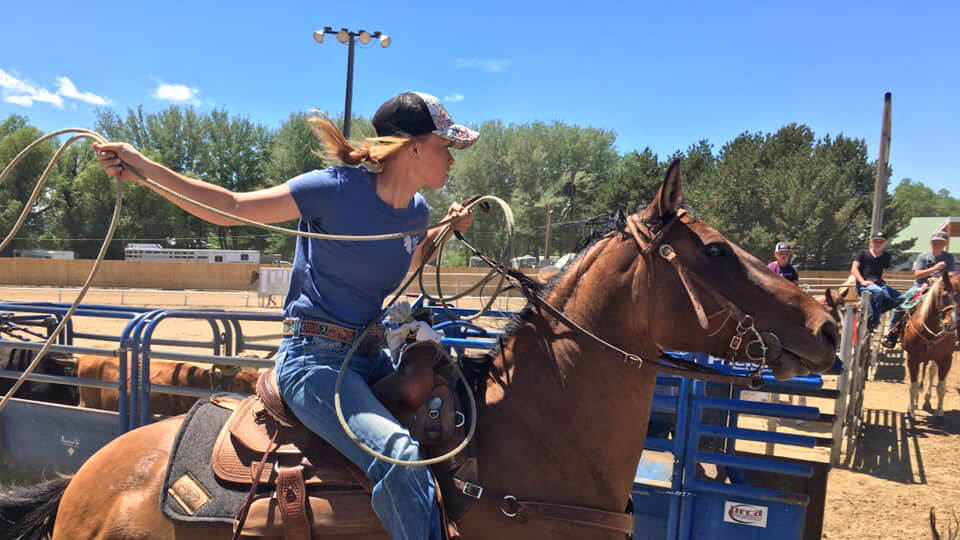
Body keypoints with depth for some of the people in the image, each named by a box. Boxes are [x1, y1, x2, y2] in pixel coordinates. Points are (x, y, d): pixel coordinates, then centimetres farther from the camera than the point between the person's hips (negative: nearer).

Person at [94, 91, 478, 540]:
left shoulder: (416, 211, 6)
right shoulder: (337, 188, -14)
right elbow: (230, 208, -9)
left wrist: (447, 230, 14)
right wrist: (142, 168, -14)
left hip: (370, 356, 8)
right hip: (314, 358, -8)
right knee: (399, 456, -28)